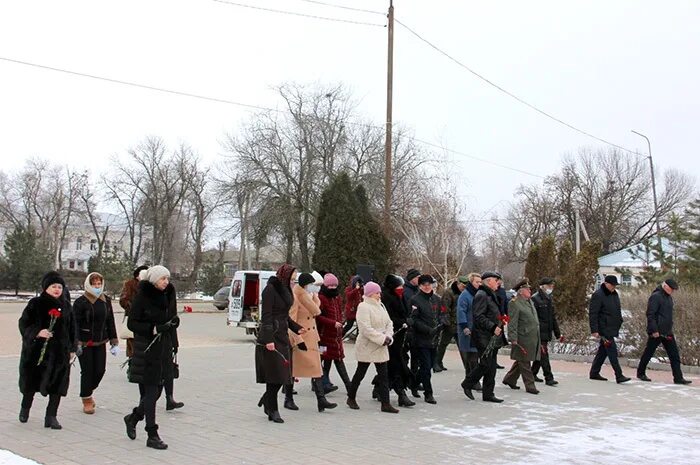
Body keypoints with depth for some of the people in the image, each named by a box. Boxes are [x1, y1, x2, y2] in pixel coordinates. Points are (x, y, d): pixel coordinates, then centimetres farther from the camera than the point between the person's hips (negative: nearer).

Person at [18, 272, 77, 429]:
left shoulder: (66, 306, 8)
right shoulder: (35, 304, -2)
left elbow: (72, 329, 12)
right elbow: (23, 323, -5)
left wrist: (72, 349, 9)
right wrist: (38, 332, -22)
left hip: (60, 352, 2)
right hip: (37, 350, -2)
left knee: (58, 383, -2)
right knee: (31, 381, 11)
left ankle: (51, 416, 6)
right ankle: (25, 408, 37)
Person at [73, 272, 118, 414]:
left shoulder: (106, 301, 6)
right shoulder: (80, 302, -8)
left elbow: (110, 322, 11)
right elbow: (75, 324, -10)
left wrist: (114, 342, 10)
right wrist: (77, 343, -17)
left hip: (100, 342, 5)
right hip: (85, 343, -4)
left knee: (100, 370, 5)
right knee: (87, 371, 1)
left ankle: (88, 391, 32)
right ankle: (86, 400, 17)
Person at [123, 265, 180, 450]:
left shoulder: (169, 294, 8)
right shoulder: (142, 296, -9)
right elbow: (132, 323, -10)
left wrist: (175, 320, 2)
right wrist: (153, 329, -21)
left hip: (164, 348, 6)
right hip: (147, 349, -6)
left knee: (157, 390, 12)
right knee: (150, 392, -3)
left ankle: (133, 418, 36)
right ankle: (152, 436, 3)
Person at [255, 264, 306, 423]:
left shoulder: (284, 290, 15)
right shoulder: (270, 289, -12)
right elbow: (266, 316, -17)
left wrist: (296, 328, 12)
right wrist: (268, 339, -22)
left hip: (282, 336, 9)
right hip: (271, 337, -9)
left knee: (282, 373, 8)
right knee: (274, 373, -4)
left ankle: (266, 400, 26)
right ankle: (272, 410, 5)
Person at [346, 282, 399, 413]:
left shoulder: (380, 306, 10)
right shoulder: (363, 307, -15)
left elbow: (389, 323, 9)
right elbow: (366, 329, -22)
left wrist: (388, 336, -9)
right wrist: (382, 339, -22)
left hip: (381, 347, 7)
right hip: (367, 347, -7)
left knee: (384, 375, 3)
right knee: (360, 373, 7)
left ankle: (385, 403, 5)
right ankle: (351, 398, 25)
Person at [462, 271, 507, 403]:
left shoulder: (491, 295, 20)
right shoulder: (481, 295, -13)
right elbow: (479, 317, -22)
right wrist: (493, 327, -24)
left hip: (493, 337, 10)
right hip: (484, 338, -10)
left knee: (491, 367, 9)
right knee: (486, 364, -9)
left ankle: (488, 394, 15)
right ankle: (467, 384, 9)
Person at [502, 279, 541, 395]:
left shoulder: (529, 301, 16)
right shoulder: (514, 303, -13)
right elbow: (512, 323, -16)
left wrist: (537, 337, 22)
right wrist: (513, 339, -20)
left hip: (532, 337, 9)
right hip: (523, 338, -9)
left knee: (522, 361, 17)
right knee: (524, 363, 0)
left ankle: (509, 379, 30)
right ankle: (529, 385, 7)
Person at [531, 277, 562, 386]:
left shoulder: (549, 299, 17)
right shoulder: (535, 299, -10)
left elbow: (553, 318, 22)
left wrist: (558, 334, 21)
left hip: (547, 332, 8)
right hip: (539, 332, -8)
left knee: (540, 355, 13)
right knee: (543, 354, -8)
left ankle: (533, 374, 24)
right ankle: (548, 378, -5)